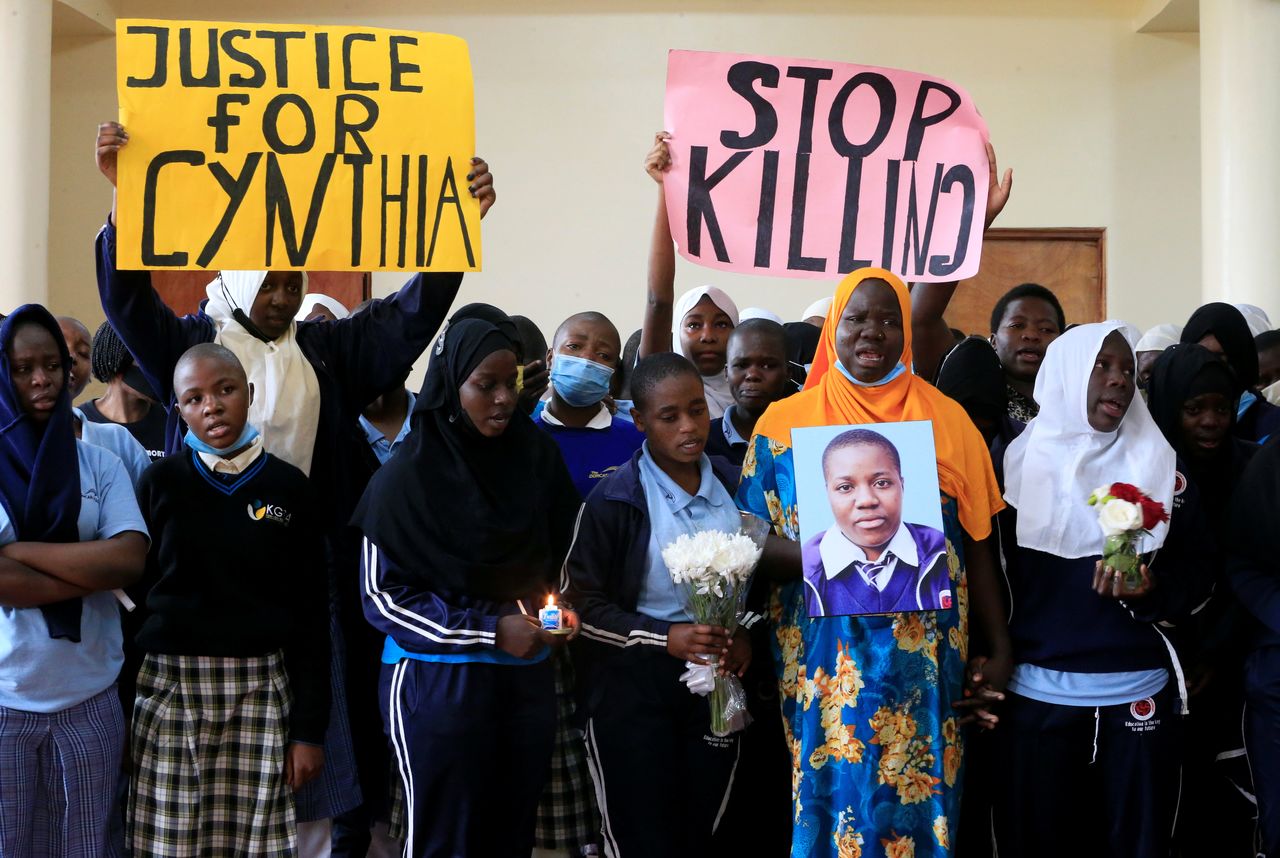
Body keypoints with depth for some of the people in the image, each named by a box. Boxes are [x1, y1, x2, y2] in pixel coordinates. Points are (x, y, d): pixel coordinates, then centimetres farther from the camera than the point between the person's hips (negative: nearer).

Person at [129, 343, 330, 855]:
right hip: (168, 686, 0)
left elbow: (311, 614, 4)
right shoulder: (161, 482, 4)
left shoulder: (289, 487, 3)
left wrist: (310, 729, 1)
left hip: (260, 690, 0)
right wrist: (120, 705, 0)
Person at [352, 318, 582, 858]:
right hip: (438, 680, -4)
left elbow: (562, 551, 18)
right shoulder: (407, 476, -10)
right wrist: (489, 630, -14)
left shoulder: (537, 457, 2)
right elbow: (382, 596, -8)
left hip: (526, 676, 4)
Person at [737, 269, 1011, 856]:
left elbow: (975, 545, 7)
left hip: (924, 664, 1)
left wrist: (998, 651, 3)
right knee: (833, 801, 3)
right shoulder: (786, 422, 3)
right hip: (826, 664, -1)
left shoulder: (945, 418, 5)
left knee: (918, 804, 4)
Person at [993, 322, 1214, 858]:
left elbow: (1198, 567, 5)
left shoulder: (1161, 465, 6)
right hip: (1036, 692, -1)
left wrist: (1153, 591, -15)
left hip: (1139, 691, 1)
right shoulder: (1017, 459, 2)